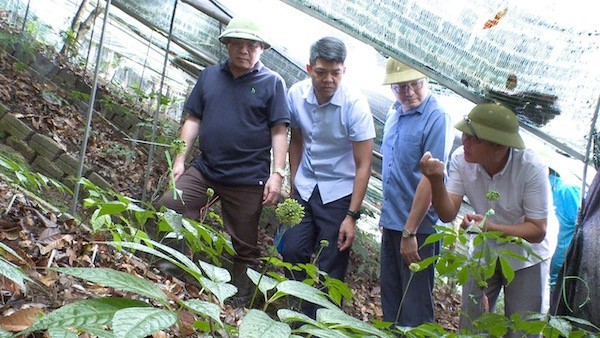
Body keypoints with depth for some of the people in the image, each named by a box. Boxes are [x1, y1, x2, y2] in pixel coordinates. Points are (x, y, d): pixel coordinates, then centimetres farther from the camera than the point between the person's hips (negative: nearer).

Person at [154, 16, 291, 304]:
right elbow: (193, 120, 12)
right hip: (204, 169, 4)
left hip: (248, 179, -3)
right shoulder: (210, 75, 9)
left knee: (245, 248, 6)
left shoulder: (272, 82, -1)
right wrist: (180, 159, 6)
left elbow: (279, 132, -4)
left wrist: (277, 174, -12)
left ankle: (240, 301, 24)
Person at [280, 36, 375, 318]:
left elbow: (363, 165, -17)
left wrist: (351, 216, -19)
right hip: (304, 189, 4)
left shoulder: (355, 104, -20)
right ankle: (300, 314, 25)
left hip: (338, 193, -4)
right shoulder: (296, 94, -7)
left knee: (329, 270, 0)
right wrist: (293, 186, 10)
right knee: (292, 252, 2)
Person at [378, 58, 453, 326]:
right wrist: (386, 214, 15)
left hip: (418, 228, -7)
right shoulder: (394, 113, 8)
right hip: (391, 223, 7)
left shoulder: (437, 118, -16)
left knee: (415, 309, 5)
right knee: (390, 298, 19)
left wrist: (409, 232, -20)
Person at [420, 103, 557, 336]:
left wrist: (492, 228, -39)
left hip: (526, 257, -3)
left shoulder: (531, 168, -30)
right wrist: (436, 181, -41)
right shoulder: (461, 159, -21)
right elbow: (448, 214, -23)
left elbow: (538, 230, -24)